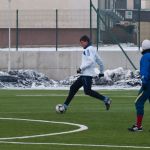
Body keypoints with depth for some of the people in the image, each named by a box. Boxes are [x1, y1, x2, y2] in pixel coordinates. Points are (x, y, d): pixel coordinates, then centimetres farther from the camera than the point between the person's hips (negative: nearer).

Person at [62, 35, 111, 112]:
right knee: (73, 88, 9)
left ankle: (105, 99, -13)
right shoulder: (93, 49, 20)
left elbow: (90, 61, -22)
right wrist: (101, 72, 32)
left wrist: (81, 68, -19)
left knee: (87, 91, -17)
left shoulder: (88, 49, -9)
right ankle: (65, 105, 11)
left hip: (87, 74, -10)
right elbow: (99, 61, 24)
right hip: (84, 74, 10)